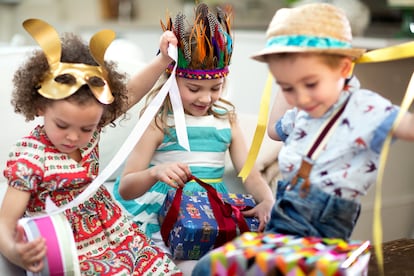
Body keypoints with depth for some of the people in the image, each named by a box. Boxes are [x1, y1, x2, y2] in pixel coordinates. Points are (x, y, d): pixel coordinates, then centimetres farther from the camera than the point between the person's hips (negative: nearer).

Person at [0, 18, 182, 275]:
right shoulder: (28, 158, -20)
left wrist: (163, 59, -1)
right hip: (77, 253, -6)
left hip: (118, 232, 6)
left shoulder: (88, 123, -3)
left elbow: (132, 93, 9)